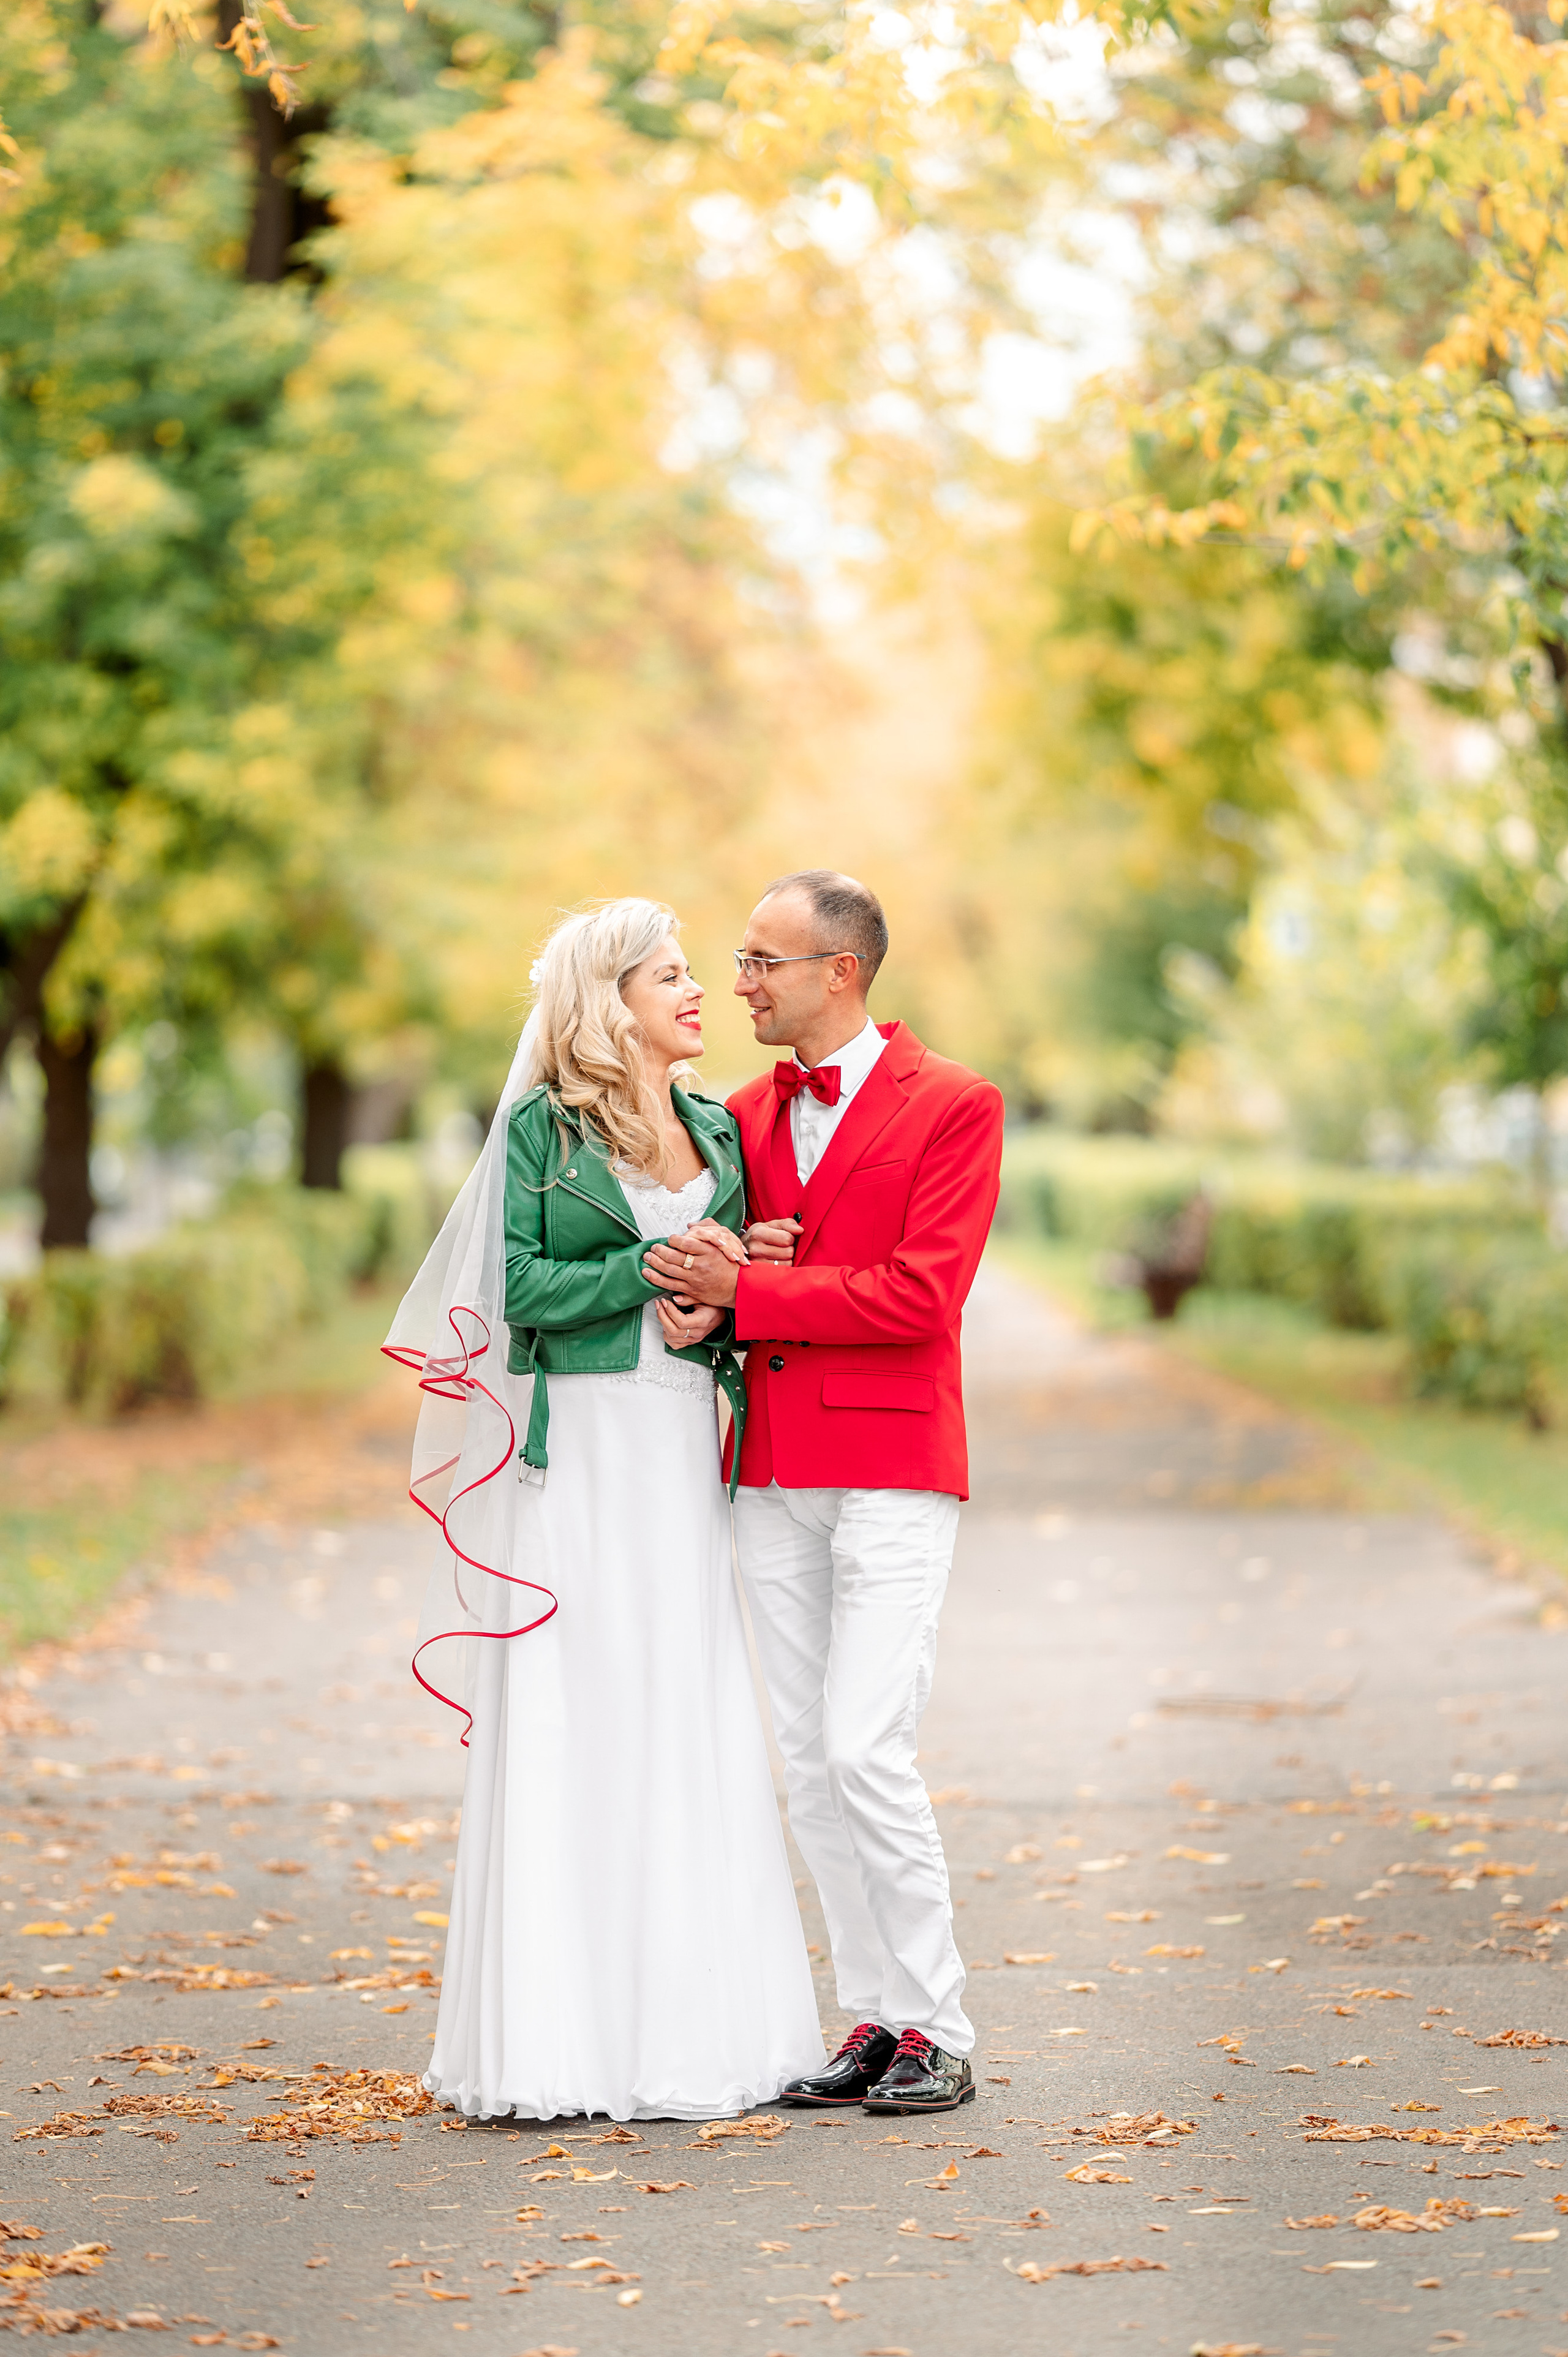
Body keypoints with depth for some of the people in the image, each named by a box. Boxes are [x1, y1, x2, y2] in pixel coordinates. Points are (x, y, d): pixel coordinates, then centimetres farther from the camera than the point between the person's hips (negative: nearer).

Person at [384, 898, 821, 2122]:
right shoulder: (543, 1126, -1)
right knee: (575, 1728, -5)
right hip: (581, 1449, -5)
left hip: (687, 1452, 5)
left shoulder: (717, 1128, 14)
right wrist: (652, 1271, -12)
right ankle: (562, 2032, 0)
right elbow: (520, 1289, -7)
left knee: (692, 1726, 4)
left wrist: (716, 1310, -6)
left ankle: (692, 2018, 10)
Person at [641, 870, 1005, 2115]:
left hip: (892, 1468, -6)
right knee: (810, 1763, 6)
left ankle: (935, 2033, -1)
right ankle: (873, 2024, 14)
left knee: (867, 1749, -12)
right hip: (772, 1474, 6)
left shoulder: (954, 1105, -5)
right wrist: (732, 1263, -4)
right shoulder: (746, 1114, 14)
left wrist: (748, 1292, -16)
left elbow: (919, 1296, -14)